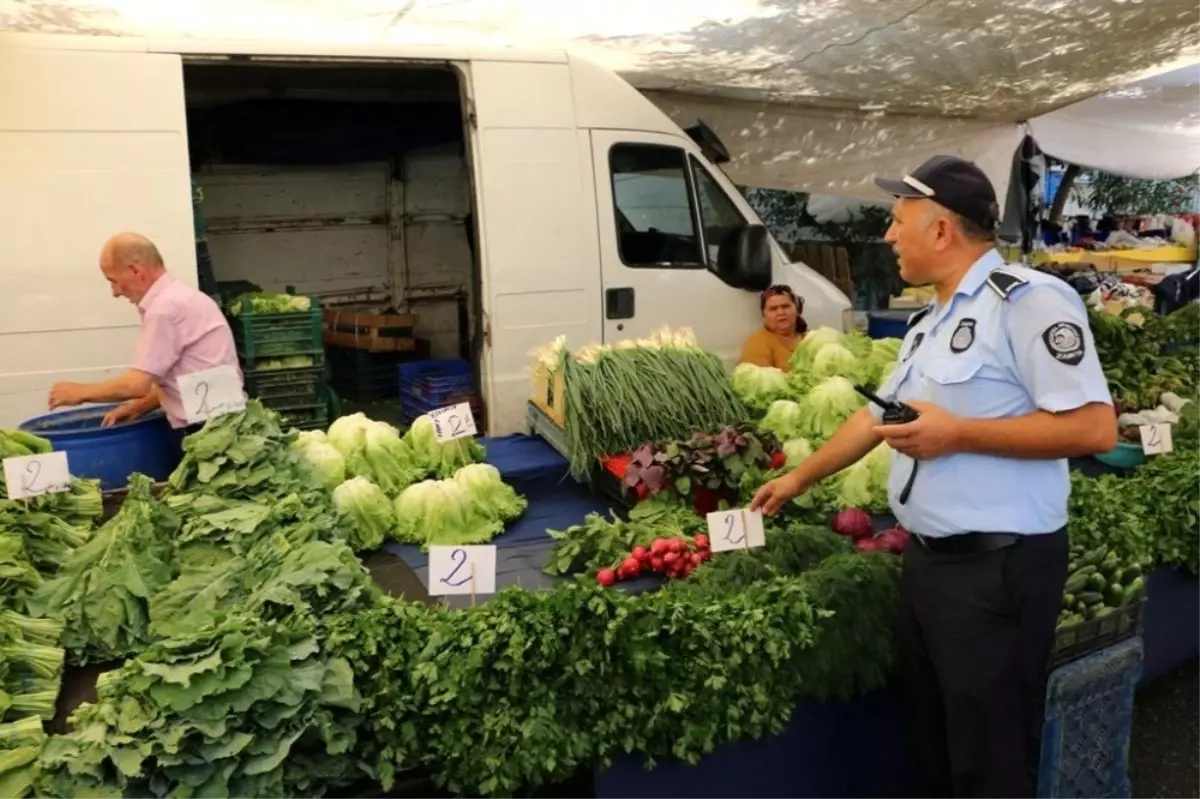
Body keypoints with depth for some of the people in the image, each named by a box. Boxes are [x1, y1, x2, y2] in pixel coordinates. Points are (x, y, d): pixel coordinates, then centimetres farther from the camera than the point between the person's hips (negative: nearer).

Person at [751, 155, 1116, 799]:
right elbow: (875, 416, 22)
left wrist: (957, 434, -21)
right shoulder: (929, 322, 14)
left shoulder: (1028, 299, -15)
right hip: (926, 557, 9)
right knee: (932, 735, 22)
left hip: (998, 564, -9)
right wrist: (799, 478, 26)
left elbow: (1093, 428, -22)